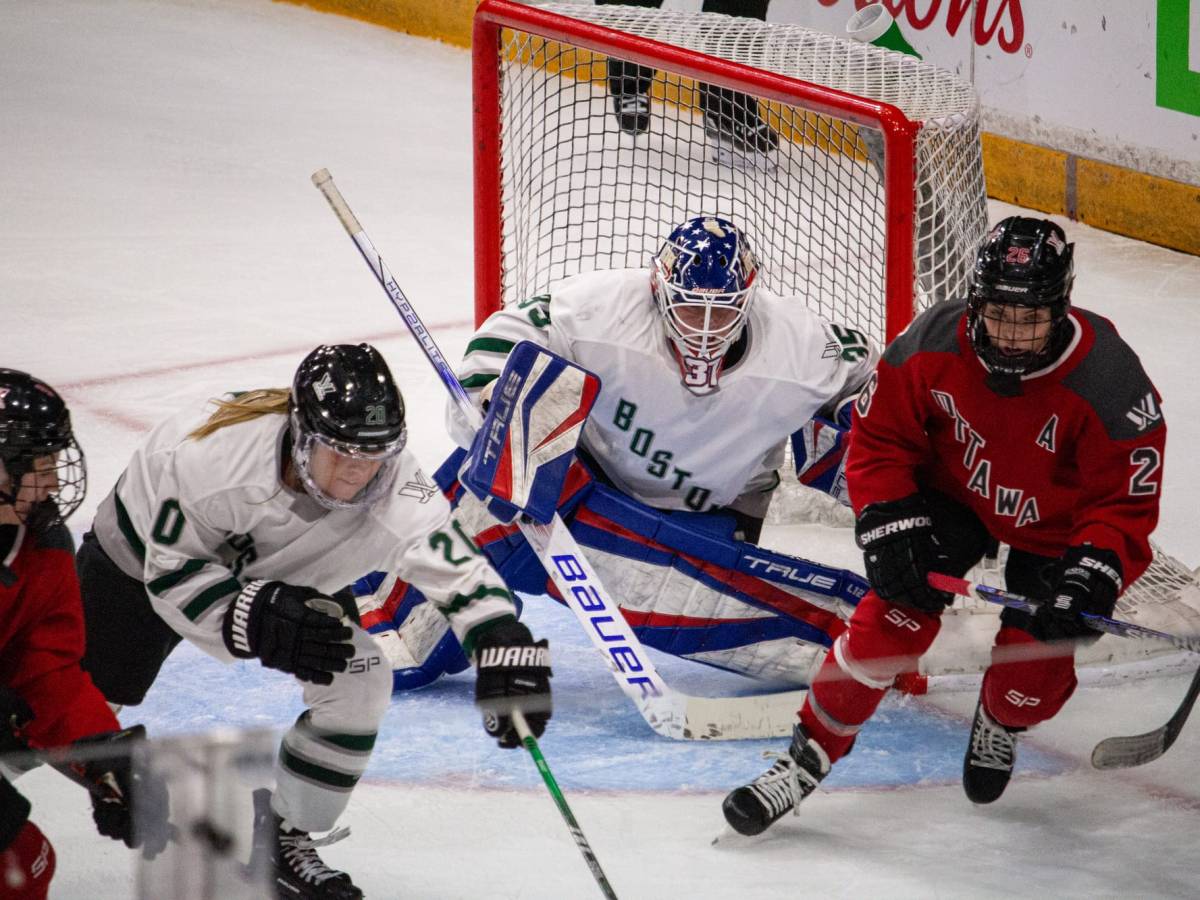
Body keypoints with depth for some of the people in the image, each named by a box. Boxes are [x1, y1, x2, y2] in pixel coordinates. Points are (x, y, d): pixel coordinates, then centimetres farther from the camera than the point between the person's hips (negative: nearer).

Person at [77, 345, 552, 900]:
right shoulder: (212, 453, -42)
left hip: (284, 577, 3)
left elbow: (464, 575, -42)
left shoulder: (394, 496, -36)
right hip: (142, 556, -3)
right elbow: (172, 572, -32)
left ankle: (283, 840, 5)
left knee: (357, 684, -14)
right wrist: (258, 620, -44)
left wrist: (508, 653, -58)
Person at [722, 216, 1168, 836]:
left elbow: (1124, 505, -24)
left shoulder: (1110, 384, -31)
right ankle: (808, 756, -9)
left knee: (1032, 672, -12)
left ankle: (1000, 725, 28)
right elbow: (878, 436, -12)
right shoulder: (934, 345, -25)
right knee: (899, 610, -21)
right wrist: (889, 527, -22)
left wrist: (1090, 581, -38)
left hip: (1056, 528, -1)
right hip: (952, 496, 1)